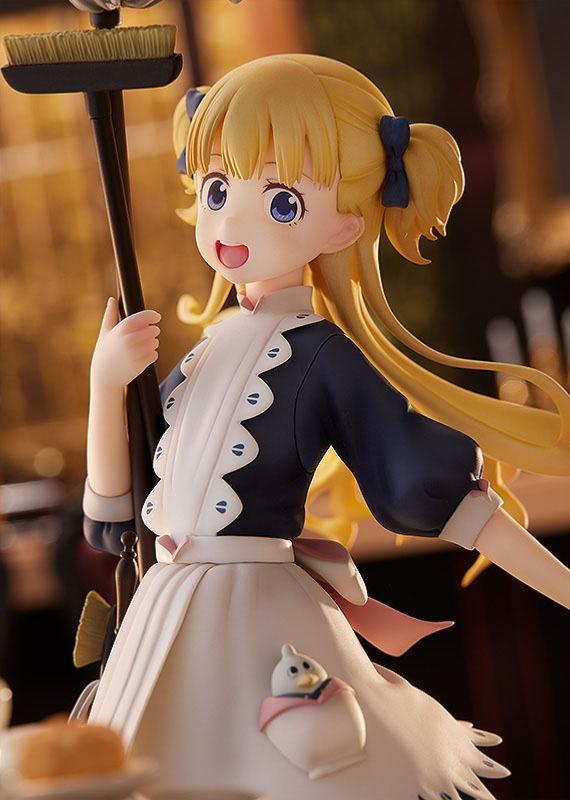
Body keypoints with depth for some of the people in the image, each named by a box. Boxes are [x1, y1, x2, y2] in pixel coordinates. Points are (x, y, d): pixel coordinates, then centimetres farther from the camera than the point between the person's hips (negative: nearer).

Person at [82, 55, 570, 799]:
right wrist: (105, 379, -3)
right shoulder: (206, 349, 12)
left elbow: (444, 492, -8)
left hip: (267, 625, -6)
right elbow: (111, 505, 10)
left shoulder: (324, 353, -6)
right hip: (168, 625, 6)